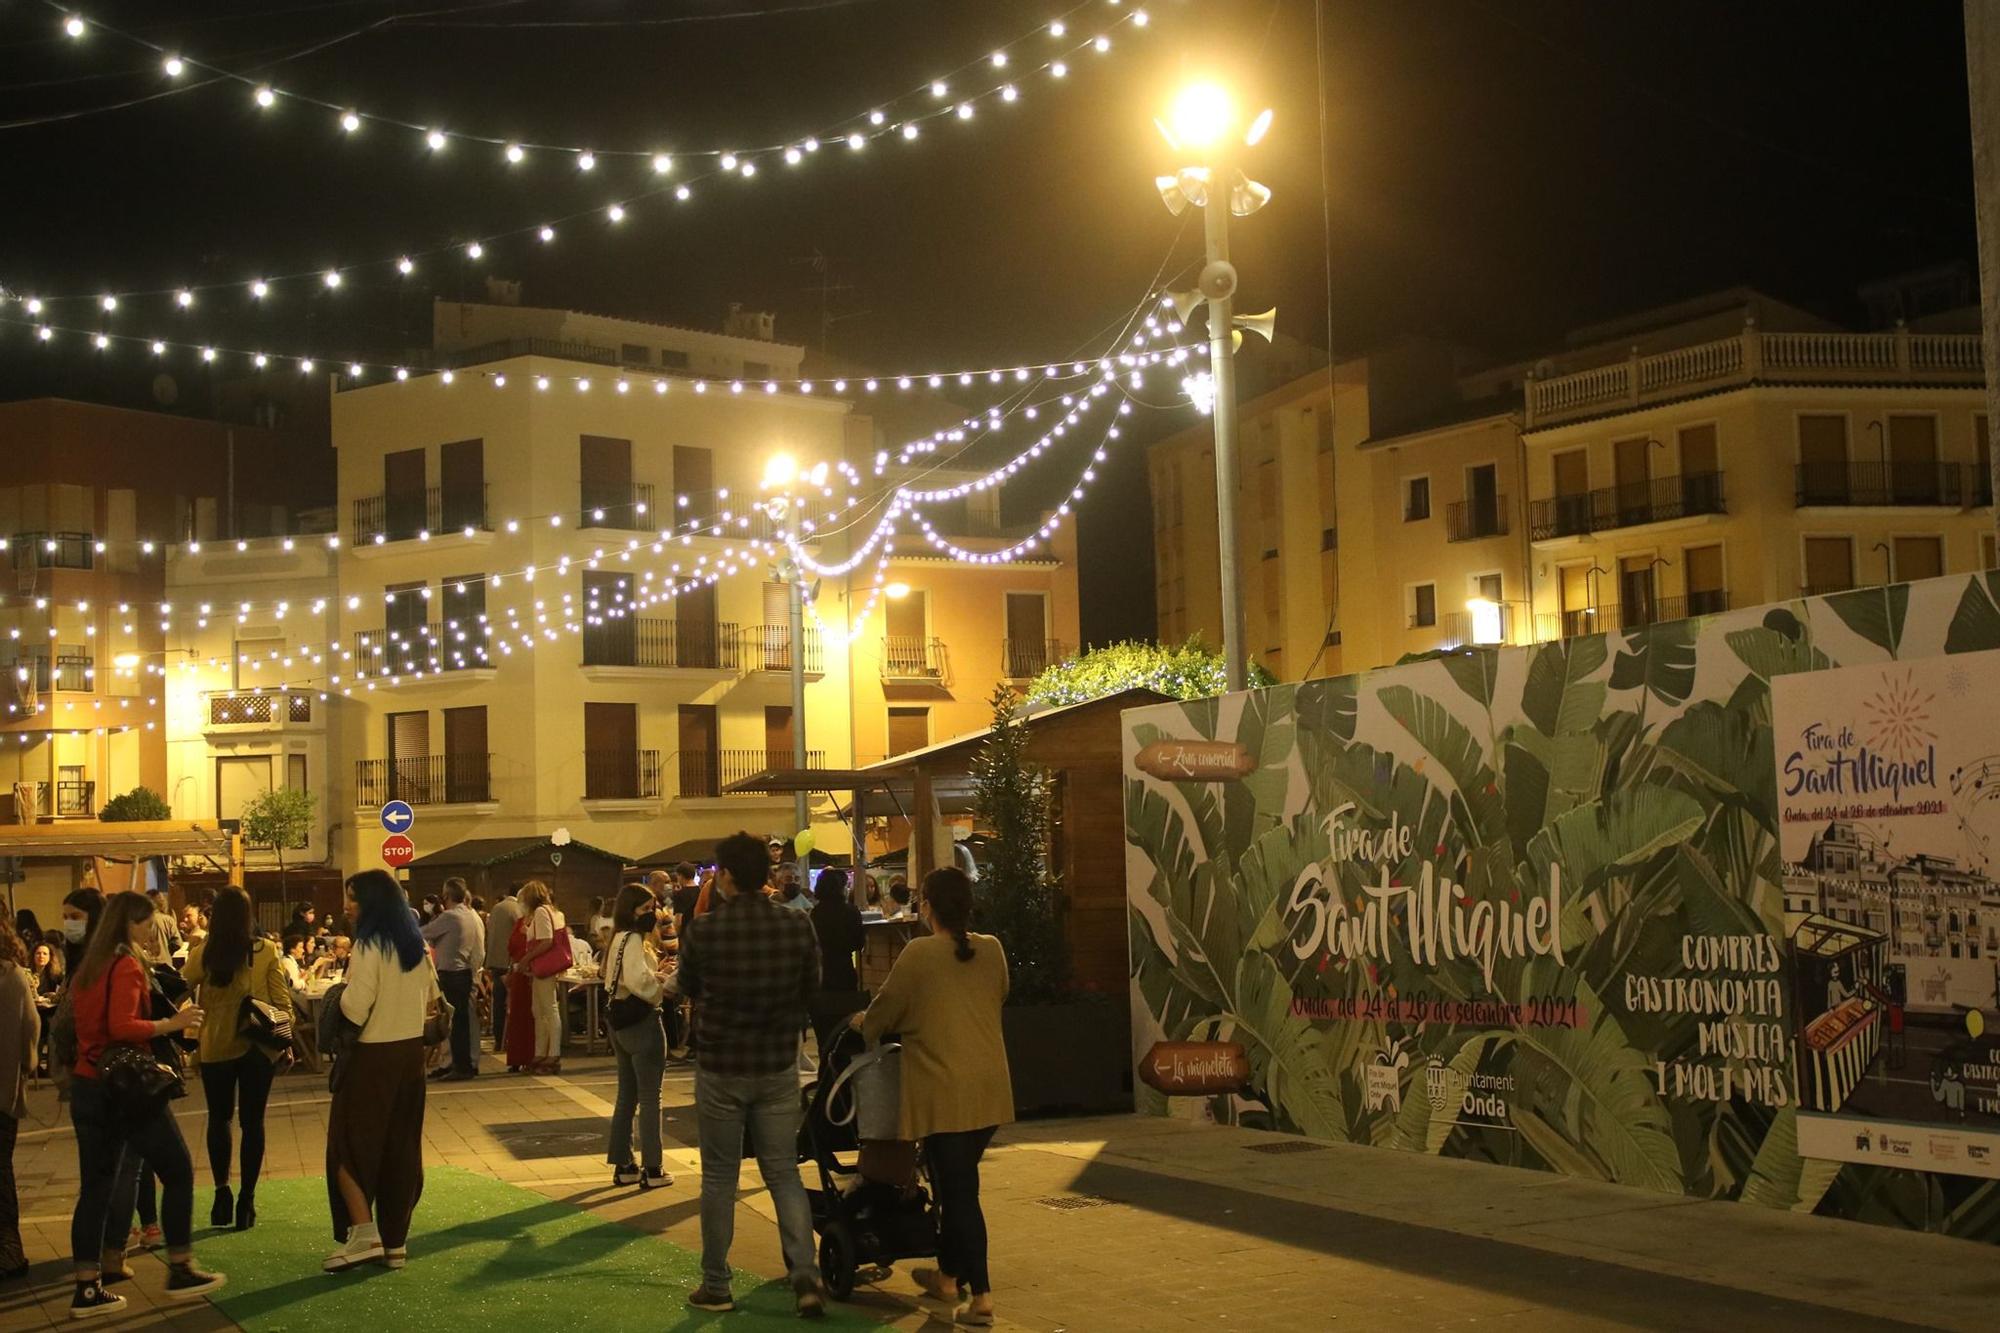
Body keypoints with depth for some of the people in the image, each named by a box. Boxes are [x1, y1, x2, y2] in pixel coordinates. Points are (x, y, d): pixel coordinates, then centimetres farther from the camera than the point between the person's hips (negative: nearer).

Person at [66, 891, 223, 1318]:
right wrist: (172, 1023, -18)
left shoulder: (87, 967, 12)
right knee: (177, 1171, 4)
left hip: (87, 1086, 8)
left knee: (96, 1187, 8)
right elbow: (122, 1026, -24)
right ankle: (180, 1270, 7)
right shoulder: (127, 966, -13)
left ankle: (87, 1289, 7)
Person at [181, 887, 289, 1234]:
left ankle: (222, 1190, 5)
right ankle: (246, 1199, 6)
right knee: (252, 1121, 7)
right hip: (257, 1045, 0)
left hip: (215, 1047, 0)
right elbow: (282, 1000, -4)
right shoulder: (266, 951, -7)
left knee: (219, 1118, 16)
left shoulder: (202, 954, -7)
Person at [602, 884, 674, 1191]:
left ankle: (623, 1165, 20)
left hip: (621, 1023, 9)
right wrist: (662, 990, -14)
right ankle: (652, 1170, 3)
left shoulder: (619, 938, 13)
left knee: (626, 1095, 14)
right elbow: (637, 980, -30)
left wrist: (657, 977, 1)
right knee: (650, 1098, -1)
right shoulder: (633, 938, -16)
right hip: (641, 1021, -9)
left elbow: (625, 978, 12)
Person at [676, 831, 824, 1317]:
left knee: (719, 1178, 10)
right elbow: (810, 990, 4)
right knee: (784, 1173, 11)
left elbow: (687, 986, 3)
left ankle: (715, 1285, 17)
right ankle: (806, 1274, -3)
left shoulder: (704, 930, -16)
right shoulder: (797, 926, -9)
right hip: (779, 1066, 2)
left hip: (719, 1069, -2)